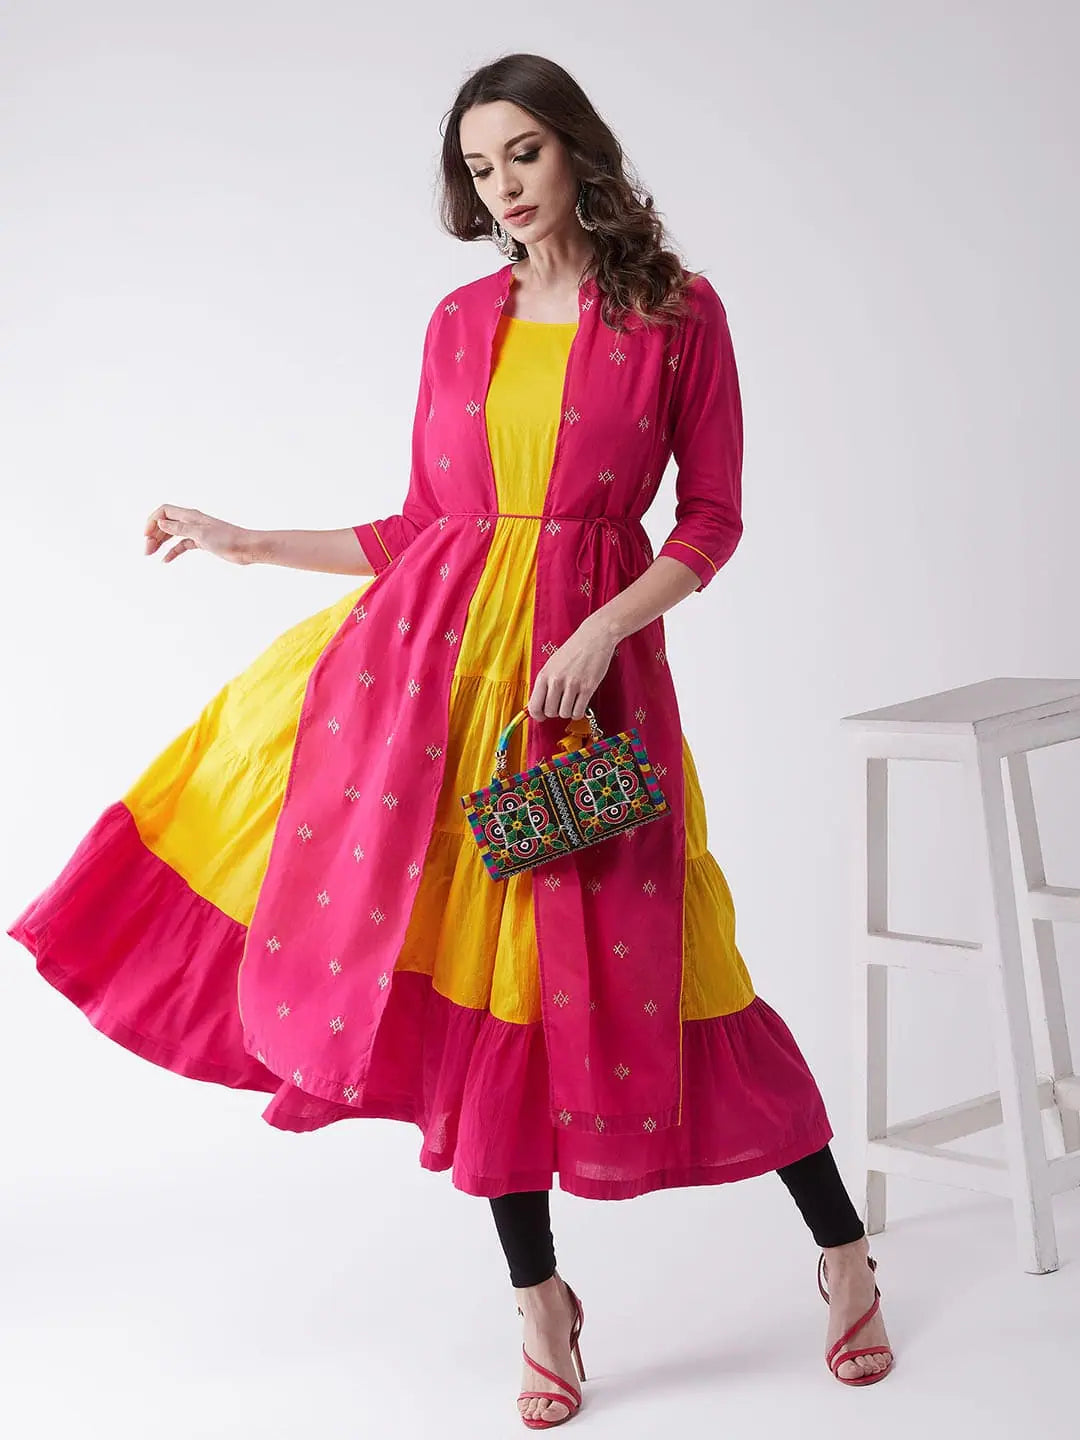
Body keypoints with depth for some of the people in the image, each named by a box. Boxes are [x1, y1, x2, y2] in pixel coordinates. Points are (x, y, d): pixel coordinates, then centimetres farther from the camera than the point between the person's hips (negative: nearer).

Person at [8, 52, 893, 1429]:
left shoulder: (677, 311, 1)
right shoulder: (458, 323, 11)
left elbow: (712, 519, 0)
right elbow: (422, 527, 14)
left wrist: (604, 630, -13)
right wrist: (251, 544, 14)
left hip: (590, 662, -3)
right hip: (431, 647, 4)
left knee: (620, 965, -2)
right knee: (470, 964, 3)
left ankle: (841, 1251, 17)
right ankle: (539, 1301, 18)